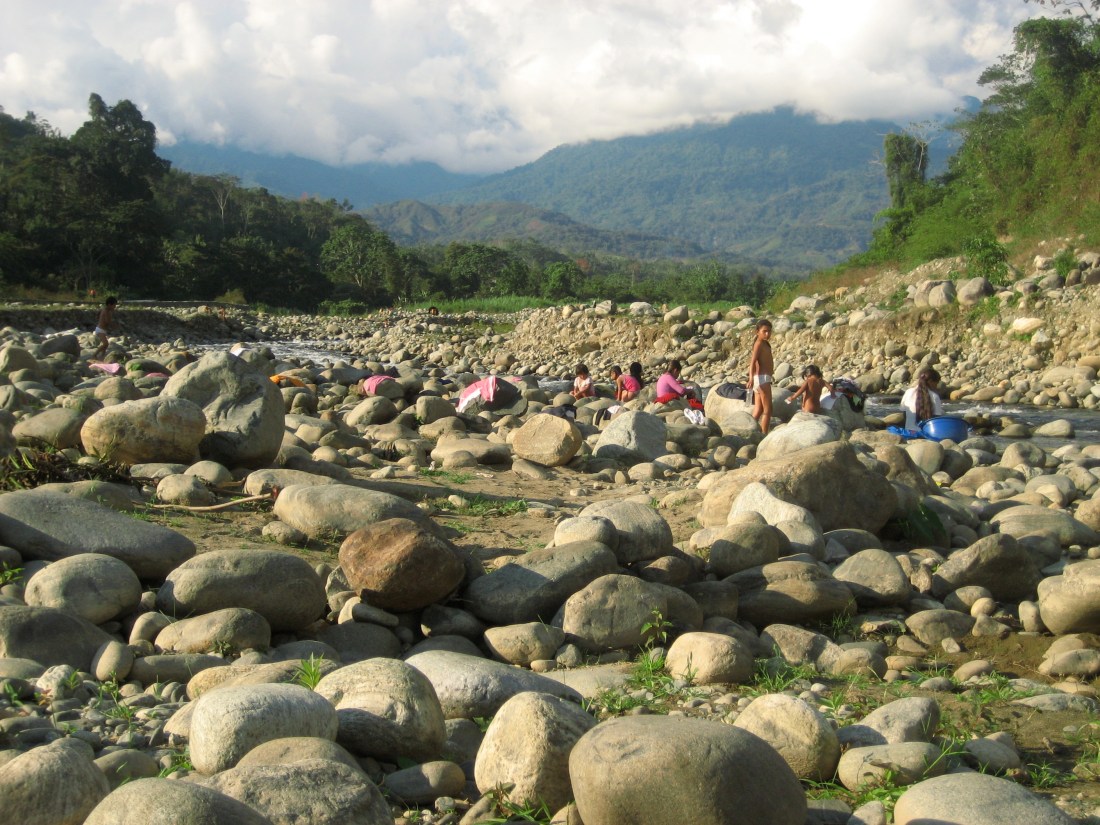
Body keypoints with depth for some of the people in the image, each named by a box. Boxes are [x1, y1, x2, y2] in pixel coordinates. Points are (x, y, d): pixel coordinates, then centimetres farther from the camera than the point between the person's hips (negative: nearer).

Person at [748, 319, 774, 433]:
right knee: (767, 410, -8)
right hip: (762, 378, -10)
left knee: (758, 411, 12)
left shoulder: (765, 343, 17)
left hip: (761, 379, 10)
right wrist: (751, 377, -38)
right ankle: (764, 435, -8)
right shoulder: (759, 343, -12)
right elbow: (753, 360, -25)